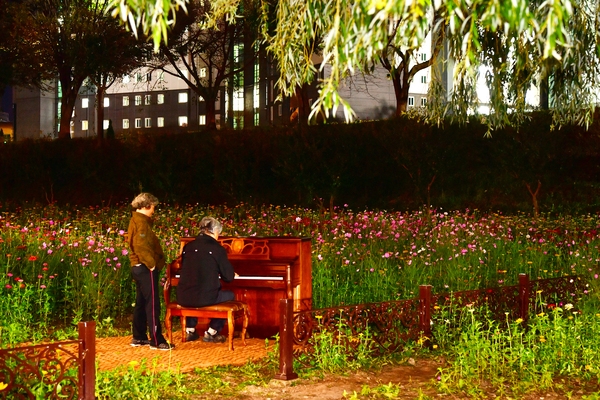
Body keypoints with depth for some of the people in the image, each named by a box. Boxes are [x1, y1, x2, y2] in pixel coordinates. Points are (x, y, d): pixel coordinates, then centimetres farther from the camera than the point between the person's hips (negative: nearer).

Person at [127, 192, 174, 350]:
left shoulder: (136, 220, 16)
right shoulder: (142, 222, -15)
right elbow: (141, 246, -25)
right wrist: (151, 263, -18)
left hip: (138, 267, 11)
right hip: (145, 268, -11)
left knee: (141, 303, 15)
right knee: (153, 304, -8)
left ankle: (139, 337, 22)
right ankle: (156, 340, -7)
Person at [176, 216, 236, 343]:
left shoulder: (188, 246, 7)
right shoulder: (217, 248, -6)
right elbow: (228, 276, -1)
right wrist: (232, 274, 25)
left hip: (183, 298, 5)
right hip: (205, 299, -5)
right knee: (230, 295, 24)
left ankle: (190, 330, 36)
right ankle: (212, 332, 21)